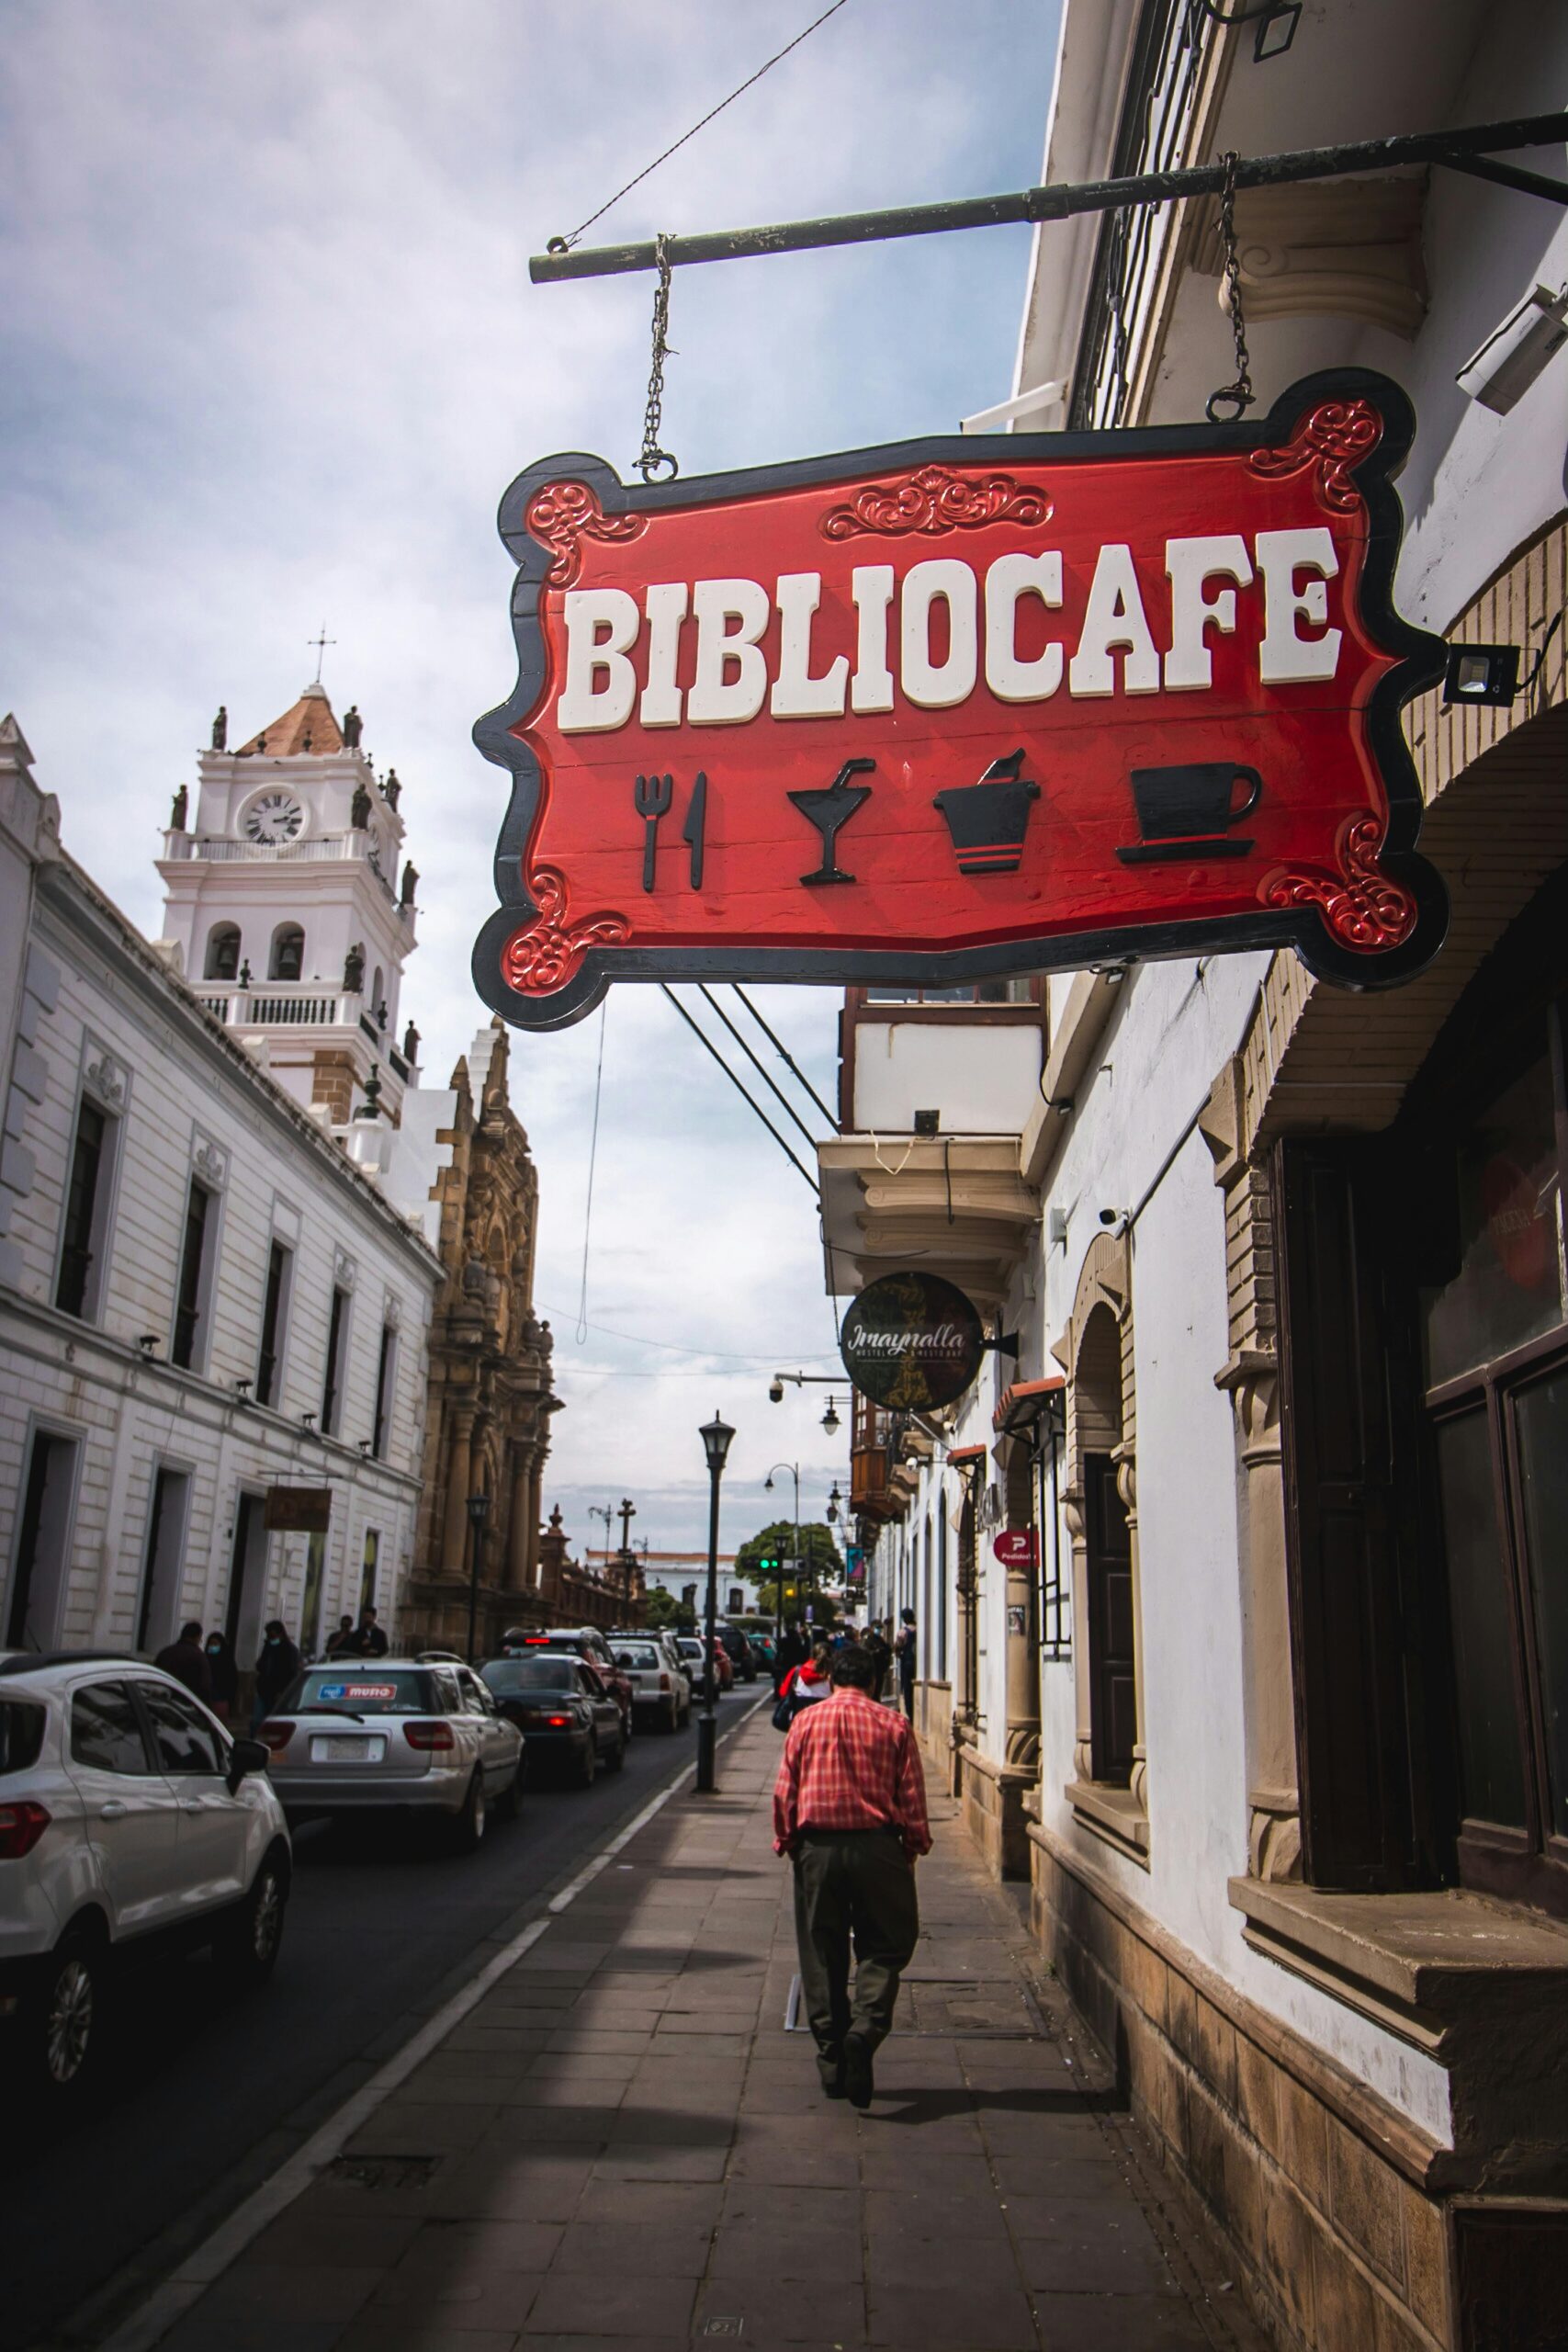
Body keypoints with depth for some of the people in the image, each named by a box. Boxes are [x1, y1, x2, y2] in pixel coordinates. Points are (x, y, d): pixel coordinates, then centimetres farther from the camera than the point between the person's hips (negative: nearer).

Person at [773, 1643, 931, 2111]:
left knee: (822, 1955, 11)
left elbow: (784, 1791, 4)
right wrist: (914, 1846, 12)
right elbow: (912, 1796, 1)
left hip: (817, 1847, 1)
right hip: (877, 1845, -1)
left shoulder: (805, 1721, 4)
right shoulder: (893, 1725, 1)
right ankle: (864, 2029, -14)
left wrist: (786, 1842, 14)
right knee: (884, 1947, 9)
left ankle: (832, 2063, 13)